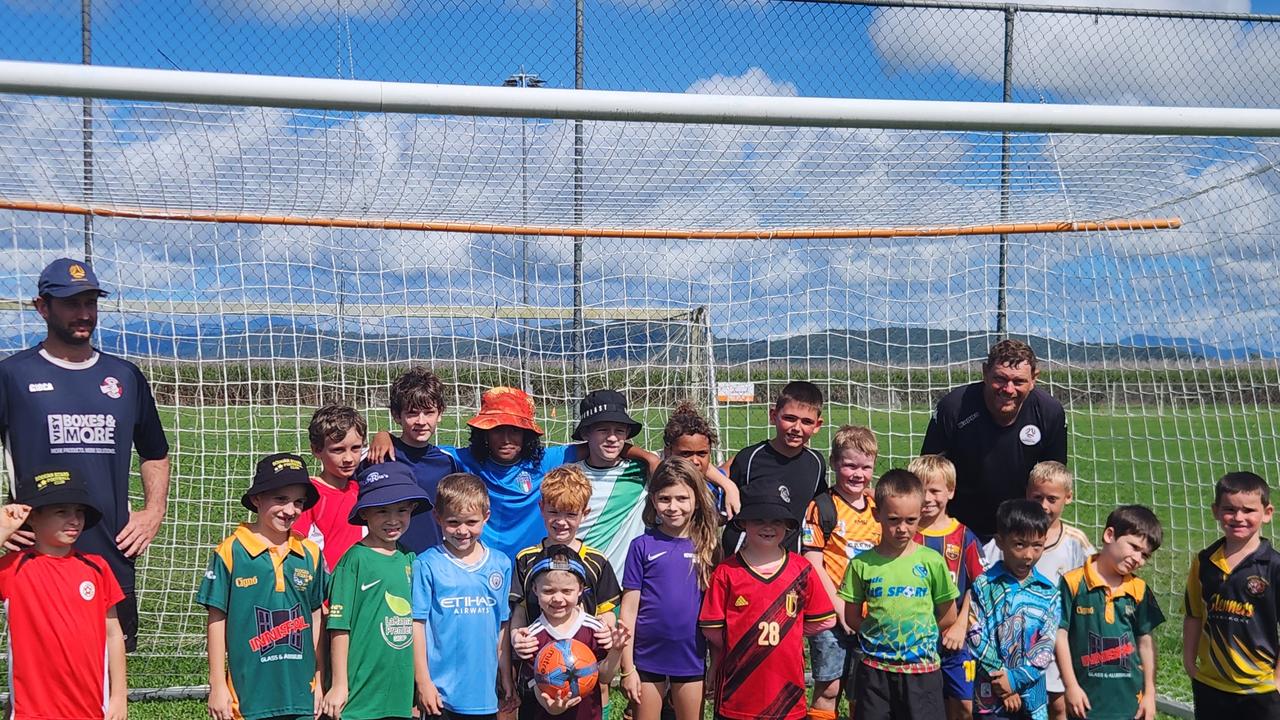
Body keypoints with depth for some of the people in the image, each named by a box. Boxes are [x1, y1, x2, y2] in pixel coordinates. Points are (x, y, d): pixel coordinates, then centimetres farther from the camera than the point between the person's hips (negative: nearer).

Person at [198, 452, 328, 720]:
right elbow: (217, 621, -1)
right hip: (248, 697, -3)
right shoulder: (230, 553, -5)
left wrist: (319, 682, 12)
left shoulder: (310, 554, 5)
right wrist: (217, 686, -1)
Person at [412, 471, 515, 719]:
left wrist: (506, 679, 12)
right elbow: (417, 624, -6)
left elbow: (502, 626, 10)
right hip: (441, 691, -3)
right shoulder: (427, 564, -7)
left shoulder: (501, 564, 5)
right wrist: (423, 681, -7)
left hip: (485, 691, 3)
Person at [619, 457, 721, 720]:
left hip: (691, 657, 2)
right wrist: (627, 668, -5)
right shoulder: (642, 546, -5)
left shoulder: (707, 546, 1)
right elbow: (629, 609, -3)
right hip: (648, 656, -1)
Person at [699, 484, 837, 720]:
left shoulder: (802, 571, 1)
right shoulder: (726, 572, -4)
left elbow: (825, 621, 4)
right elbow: (711, 628, -2)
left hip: (786, 682, 1)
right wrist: (740, 648, 1)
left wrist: (784, 632, 3)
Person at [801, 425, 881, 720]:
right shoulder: (822, 507, -7)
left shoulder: (877, 508, 10)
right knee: (828, 688, -1)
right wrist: (839, 605, -14)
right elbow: (813, 563, -10)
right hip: (831, 613, -5)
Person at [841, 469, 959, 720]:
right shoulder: (862, 563, -3)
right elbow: (852, 617, 5)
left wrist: (918, 637, 3)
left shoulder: (932, 562, -3)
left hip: (922, 670, -1)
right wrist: (879, 637, -1)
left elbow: (948, 616, 4)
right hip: (875, 669, 1)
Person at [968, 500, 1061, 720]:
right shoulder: (984, 586, -3)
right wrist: (1002, 681, -13)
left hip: (1032, 696, 2)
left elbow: (1047, 646, -3)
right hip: (991, 696, -2)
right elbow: (977, 639, -8)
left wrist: (1016, 679, -14)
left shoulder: (1049, 592, 3)